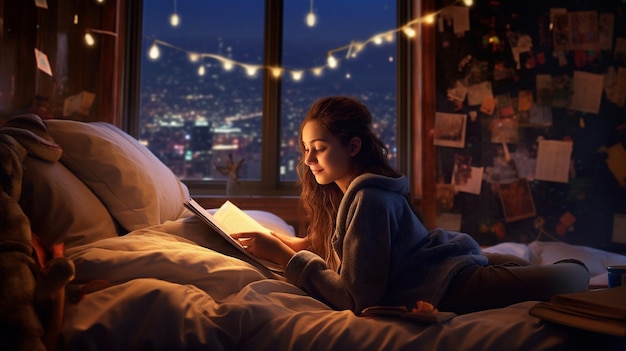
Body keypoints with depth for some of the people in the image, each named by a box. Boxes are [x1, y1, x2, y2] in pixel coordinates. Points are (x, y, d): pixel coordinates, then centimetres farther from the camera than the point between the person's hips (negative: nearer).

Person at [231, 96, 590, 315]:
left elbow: (356, 297, -25)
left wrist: (283, 255, -24)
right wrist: (279, 239, 1)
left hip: (453, 285, -10)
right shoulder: (342, 191, 4)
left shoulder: (368, 198, -25)